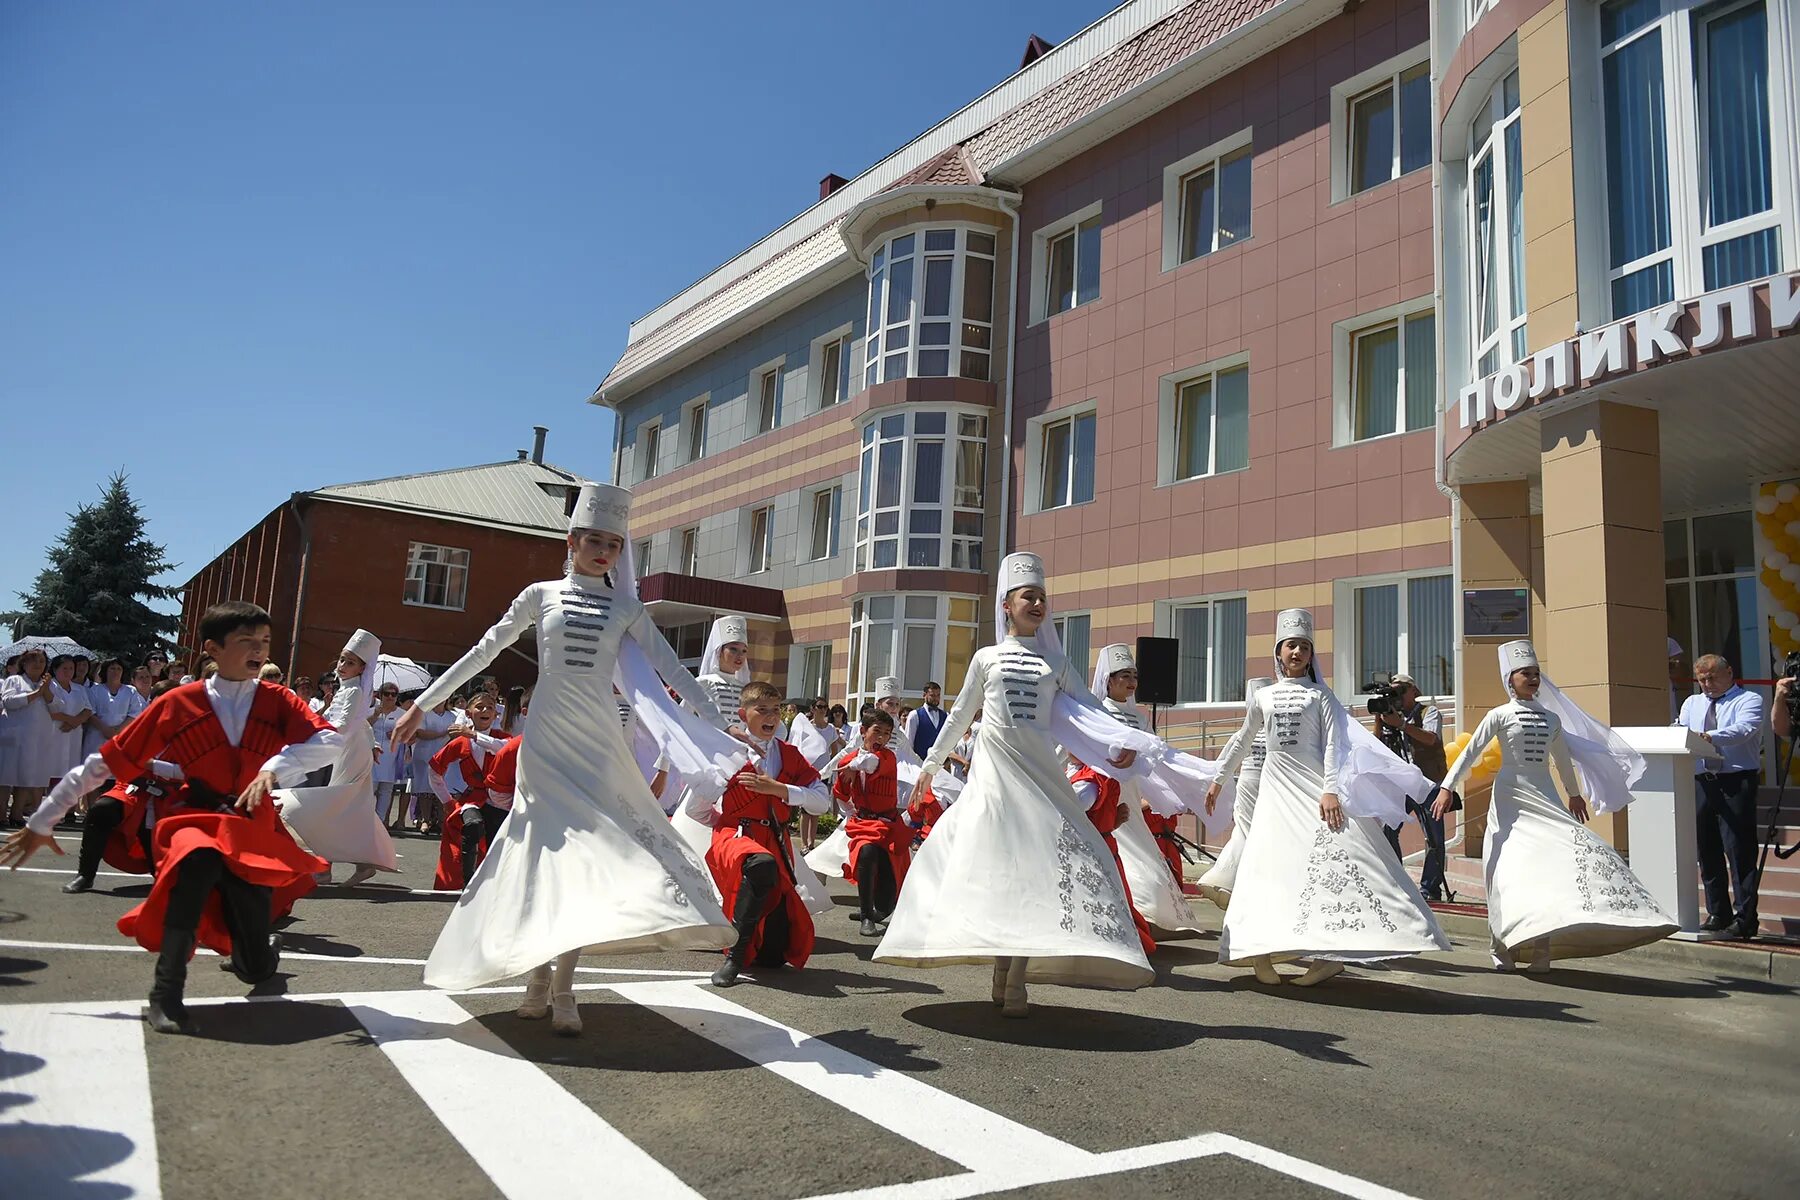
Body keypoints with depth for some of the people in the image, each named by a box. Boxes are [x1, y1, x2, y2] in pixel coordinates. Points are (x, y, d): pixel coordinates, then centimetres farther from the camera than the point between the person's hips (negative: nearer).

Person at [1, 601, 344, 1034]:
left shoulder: (277, 701, -4)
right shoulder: (177, 705, -5)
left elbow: (329, 743, -20)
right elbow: (105, 763, 1)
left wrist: (275, 767, -36)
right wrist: (41, 822, 4)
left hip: (253, 837, 1)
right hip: (194, 823, -1)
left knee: (258, 969, 1)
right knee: (201, 858, -41)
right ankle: (166, 995, -29)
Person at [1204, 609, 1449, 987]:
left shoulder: (1320, 695, 5)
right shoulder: (1263, 697, 13)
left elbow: (1333, 743, -4)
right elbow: (1241, 742, 22)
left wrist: (1331, 789, -16)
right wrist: (1219, 779, 20)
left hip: (1315, 785, -2)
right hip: (1276, 785, 3)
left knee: (1330, 859, -13)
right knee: (1270, 864, -2)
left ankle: (1328, 953, -13)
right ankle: (1261, 953, 2)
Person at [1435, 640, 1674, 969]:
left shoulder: (1551, 718, 12)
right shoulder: (1499, 716, -2)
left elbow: (1562, 758, 26)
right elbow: (1470, 752, -5)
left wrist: (1574, 793, 34)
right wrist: (1448, 788, -12)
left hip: (1545, 798, 4)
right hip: (1511, 798, -4)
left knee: (1547, 867, -5)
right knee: (1512, 868, -4)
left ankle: (1541, 947, 2)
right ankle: (1505, 947, 6)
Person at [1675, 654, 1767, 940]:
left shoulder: (1748, 700, 1)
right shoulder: (1691, 704, 20)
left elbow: (1744, 729, -19)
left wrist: (1711, 737, -36)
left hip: (1737, 782, -6)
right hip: (1701, 783, 6)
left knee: (1739, 850, -7)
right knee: (1706, 850, 10)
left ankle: (1745, 919, -2)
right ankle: (1717, 914, 20)